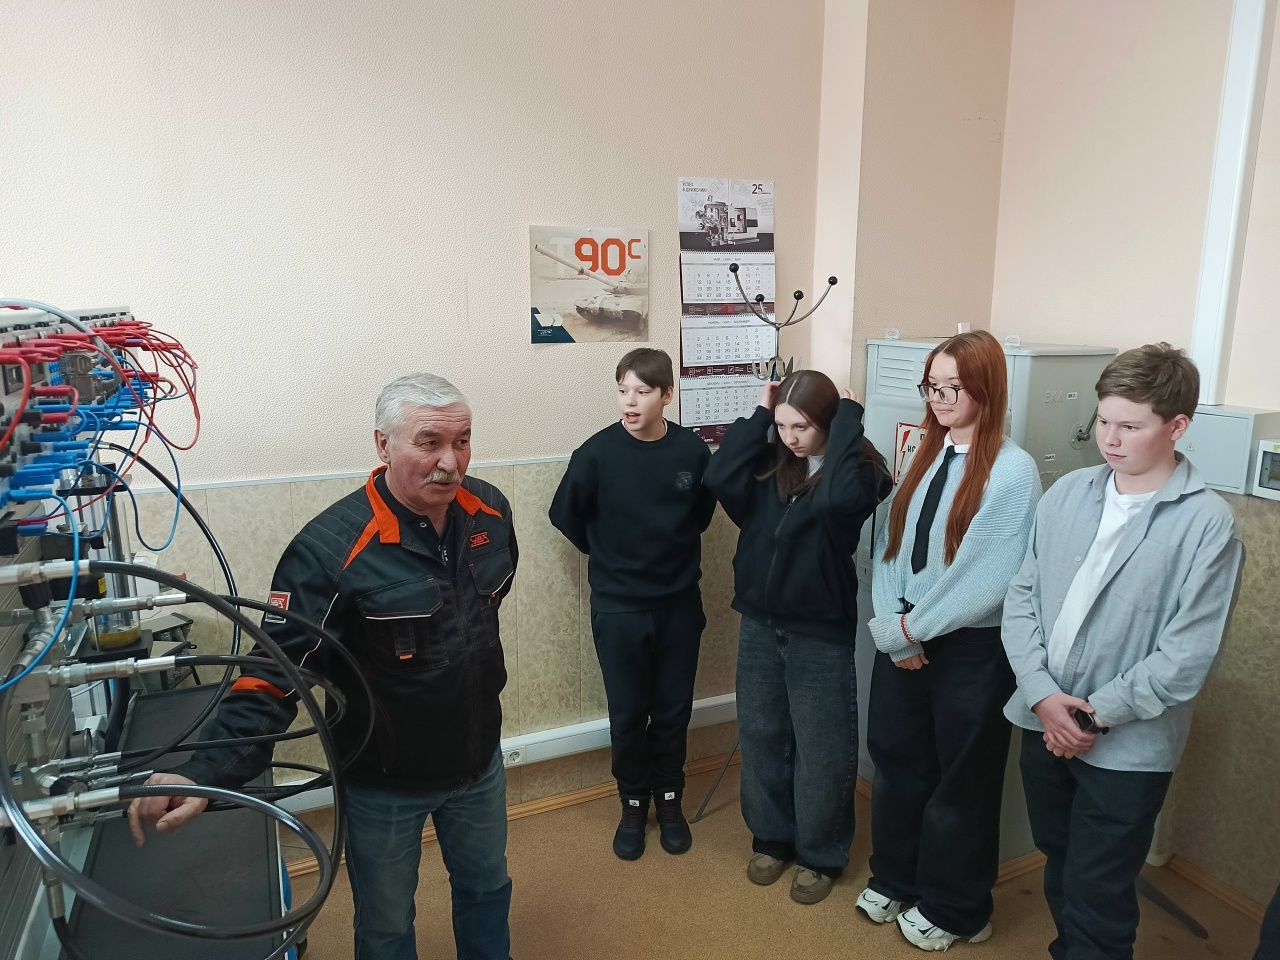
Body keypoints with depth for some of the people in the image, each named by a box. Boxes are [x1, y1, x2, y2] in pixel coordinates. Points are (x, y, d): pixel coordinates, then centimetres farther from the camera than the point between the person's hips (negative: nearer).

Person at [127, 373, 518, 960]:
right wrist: (204, 773, -38)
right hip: (384, 781, -4)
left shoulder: (490, 511, -11)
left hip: (479, 760, 5)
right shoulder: (332, 548, -28)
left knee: (486, 889, 28)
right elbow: (273, 675, -27)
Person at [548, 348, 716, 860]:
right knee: (628, 714, 11)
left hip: (679, 605, 2)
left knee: (673, 711, 15)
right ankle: (633, 803, 33)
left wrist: (673, 548, 9)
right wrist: (609, 555, 7)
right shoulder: (597, 452, -14)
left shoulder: (693, 451, -9)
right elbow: (566, 516, 0)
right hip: (618, 609, -1)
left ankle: (669, 798, 36)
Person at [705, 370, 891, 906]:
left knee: (821, 752, 9)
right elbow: (719, 479, -18)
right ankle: (772, 839, 39)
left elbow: (834, 499, -36)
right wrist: (758, 415, -13)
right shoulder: (767, 463, 0)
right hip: (760, 625, 5)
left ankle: (820, 856, 31)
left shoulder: (858, 469, -12)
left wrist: (848, 418, -25)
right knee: (761, 739, 17)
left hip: (822, 634, -4)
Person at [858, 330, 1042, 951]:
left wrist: (912, 627, -14)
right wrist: (892, 627, -10)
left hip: (970, 650, -5)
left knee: (961, 781, 13)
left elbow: (989, 580, -20)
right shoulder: (924, 455, 4)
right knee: (896, 762, 19)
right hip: (902, 640, 6)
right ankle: (893, 879, 42)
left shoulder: (1012, 470, -15)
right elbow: (888, 545, 1)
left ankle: (954, 910, 35)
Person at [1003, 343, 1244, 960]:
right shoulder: (1067, 494, -1)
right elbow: (1021, 595, 0)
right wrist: (1042, 693, -10)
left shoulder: (1206, 523, -13)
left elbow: (1187, 654, -15)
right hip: (1043, 724, 4)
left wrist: (1096, 714, -14)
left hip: (1126, 747, -4)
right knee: (1059, 866, 23)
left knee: (1096, 899, 8)